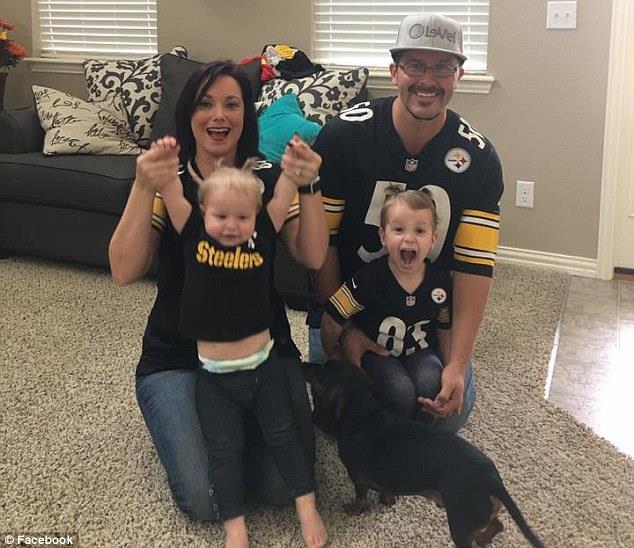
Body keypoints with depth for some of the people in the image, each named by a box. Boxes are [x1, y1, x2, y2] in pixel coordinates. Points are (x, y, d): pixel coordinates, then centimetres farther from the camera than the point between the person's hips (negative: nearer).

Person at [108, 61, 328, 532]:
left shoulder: (270, 180, 1)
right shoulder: (167, 183, -2)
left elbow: (313, 258, -11)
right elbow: (124, 273, -16)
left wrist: (310, 188, -26)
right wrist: (143, 190, -29)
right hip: (177, 356, -1)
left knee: (283, 485, -15)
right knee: (205, 498, -18)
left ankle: (238, 418, 16)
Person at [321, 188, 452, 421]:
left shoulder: (441, 281, -10)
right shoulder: (369, 279, -22)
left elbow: (445, 329, 6)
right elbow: (332, 320, -12)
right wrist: (334, 355, 1)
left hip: (420, 351, 3)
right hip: (376, 352, -3)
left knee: (429, 383, -28)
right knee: (401, 390, -30)